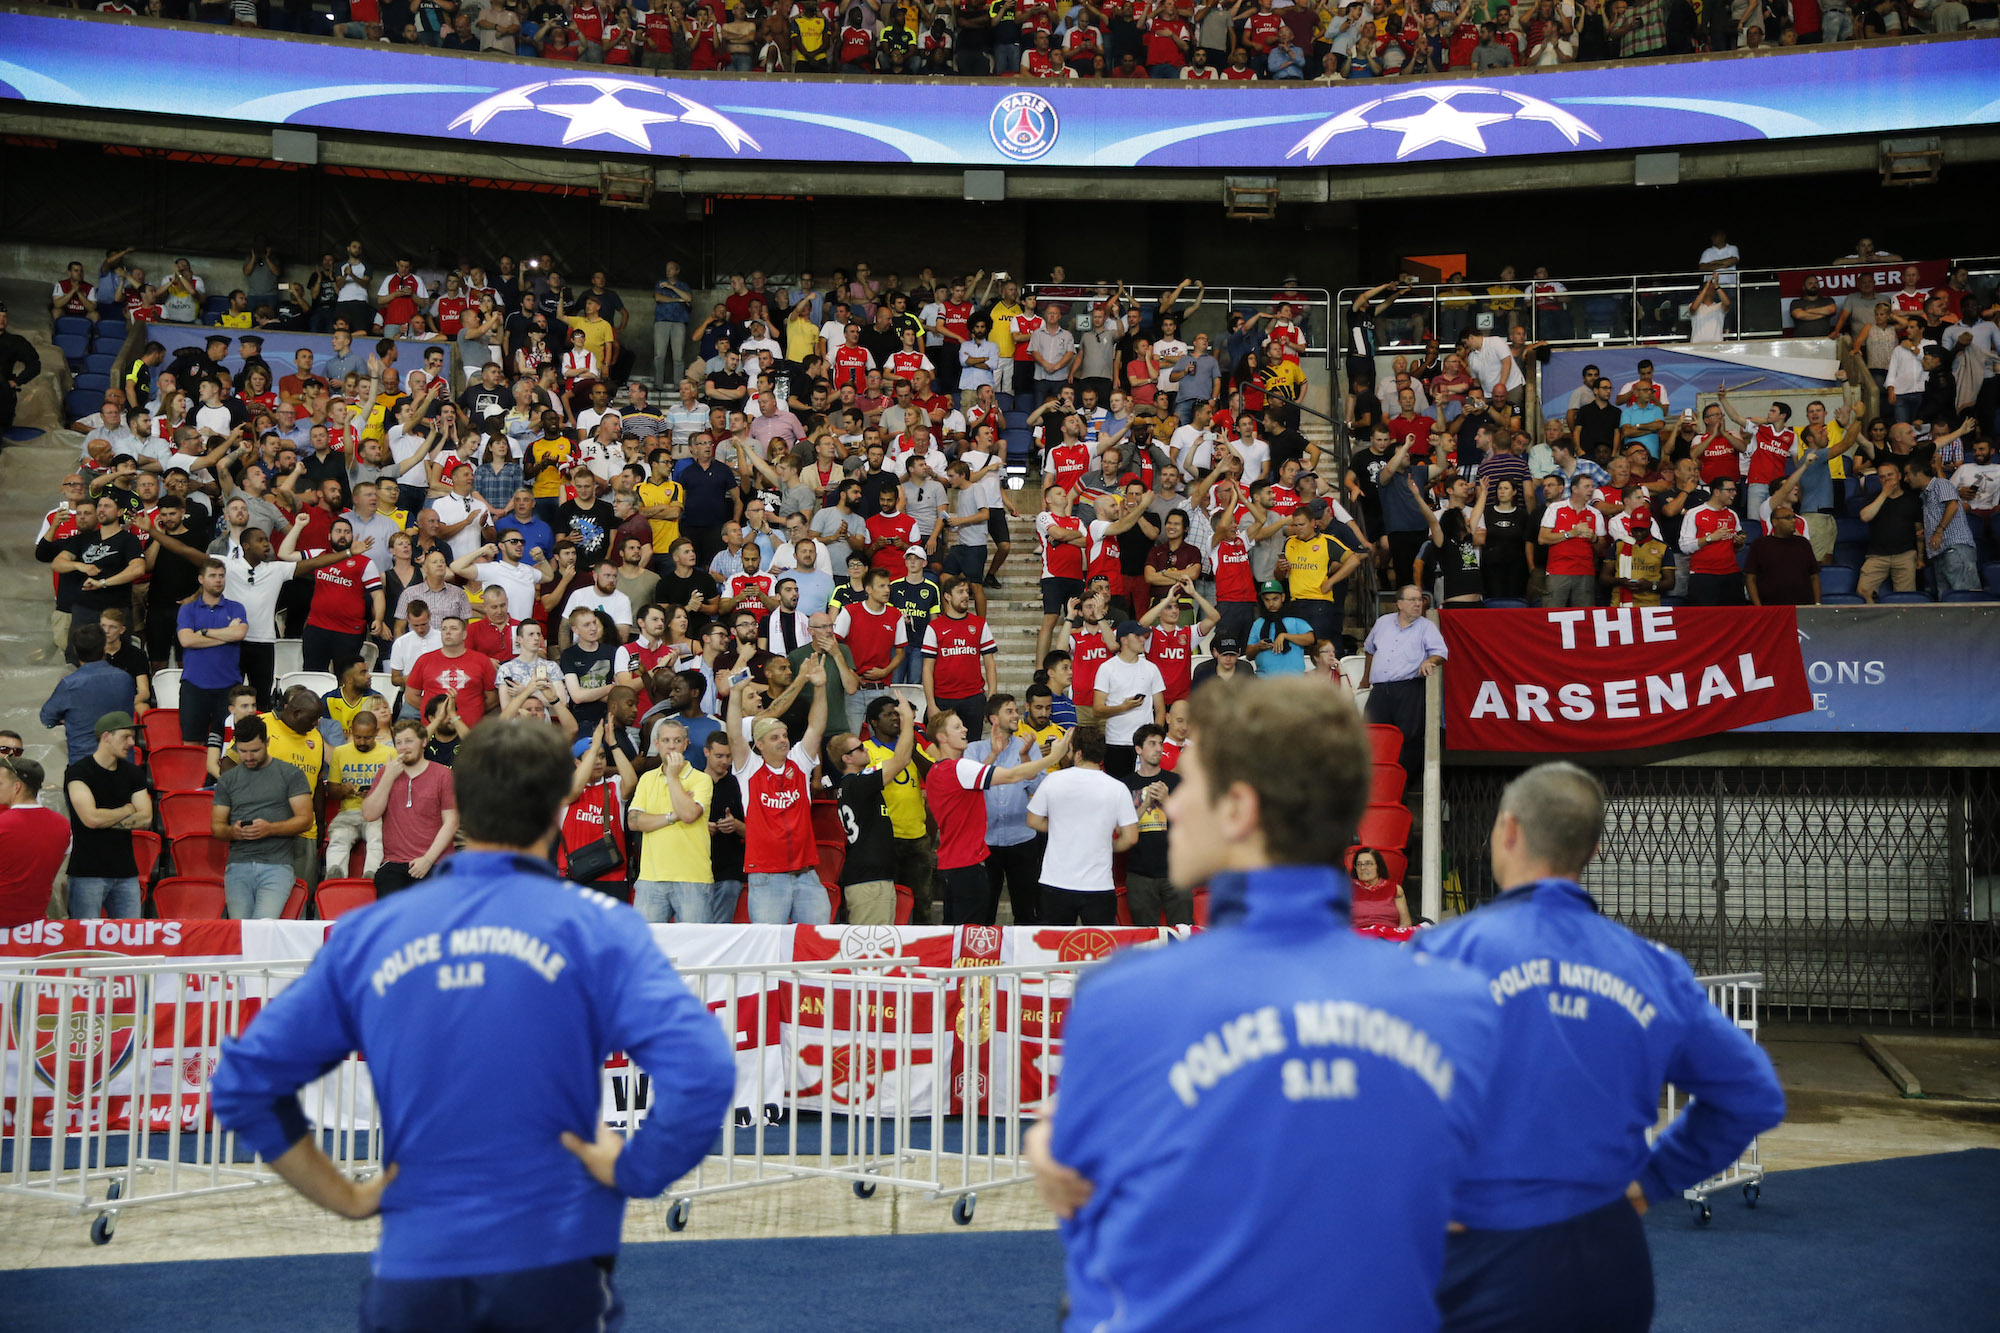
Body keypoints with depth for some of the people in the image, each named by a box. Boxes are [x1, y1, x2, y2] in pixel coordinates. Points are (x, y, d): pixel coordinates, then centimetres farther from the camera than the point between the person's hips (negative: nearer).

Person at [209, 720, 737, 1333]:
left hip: (411, 1267, 3)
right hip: (551, 1261, -2)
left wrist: (345, 1196, 8)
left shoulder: (365, 934, 3)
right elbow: (703, 1073, -21)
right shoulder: (596, 926, -7)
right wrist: (632, 1170, -7)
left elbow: (241, 1083, 7)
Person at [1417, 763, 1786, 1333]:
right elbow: (1753, 1097, 9)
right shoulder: (1655, 967, 1)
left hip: (1485, 1269, -4)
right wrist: (1654, 1178, 15)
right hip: (1614, 1265, 5)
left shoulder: (1447, 950, -13)